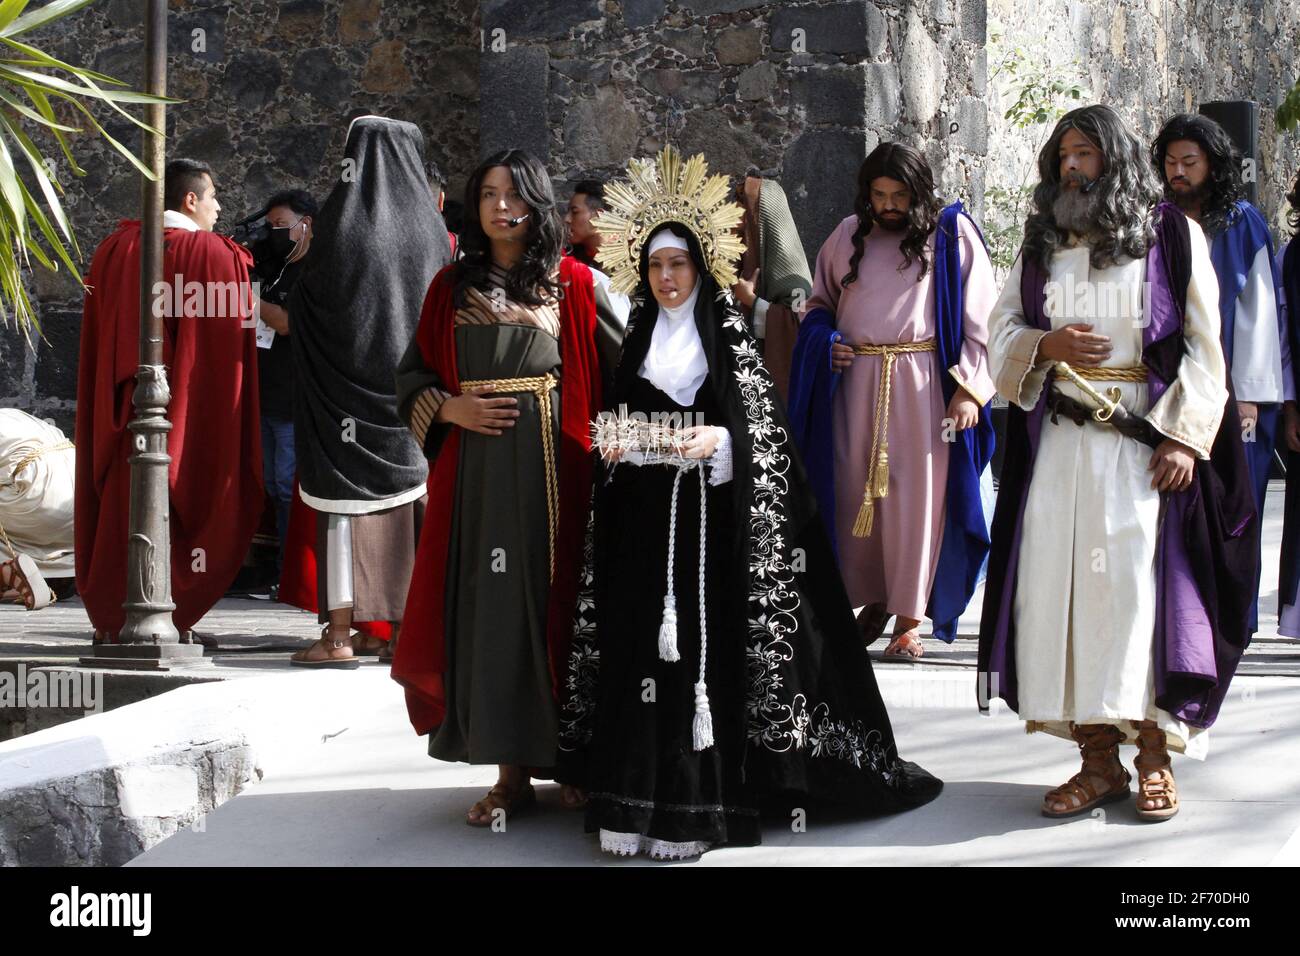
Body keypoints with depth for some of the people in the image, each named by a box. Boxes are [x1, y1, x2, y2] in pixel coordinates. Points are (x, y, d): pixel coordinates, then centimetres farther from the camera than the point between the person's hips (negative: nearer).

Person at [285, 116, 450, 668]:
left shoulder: (341, 219, -8)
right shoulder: (430, 224, 2)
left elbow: (308, 300, -3)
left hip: (346, 383, -3)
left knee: (346, 501, -2)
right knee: (411, 501, 10)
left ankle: (340, 633, -5)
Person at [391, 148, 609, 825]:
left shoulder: (572, 282, 4)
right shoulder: (451, 286, 12)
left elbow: (613, 371, 0)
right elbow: (413, 375, 14)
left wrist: (601, 449, -12)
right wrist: (450, 408, -5)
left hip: (553, 466, -2)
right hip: (475, 470, 2)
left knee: (554, 602, -1)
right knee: (490, 610, 1)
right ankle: (513, 770, 8)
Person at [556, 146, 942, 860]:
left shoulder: (729, 338, 3)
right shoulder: (638, 341, 15)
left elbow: (763, 431, -3)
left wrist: (718, 440, -20)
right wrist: (615, 444, -2)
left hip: (712, 519, -3)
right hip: (642, 525, 4)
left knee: (709, 646, -8)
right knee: (643, 648, -2)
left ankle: (704, 799, -3)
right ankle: (639, 793, 2)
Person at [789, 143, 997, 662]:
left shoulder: (951, 234, 2)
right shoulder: (848, 235, 12)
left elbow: (980, 317, -2)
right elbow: (819, 302, 23)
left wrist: (969, 386, -11)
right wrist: (826, 342, 1)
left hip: (922, 386, -3)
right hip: (855, 382, 4)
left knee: (918, 497, -2)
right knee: (856, 494, 6)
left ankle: (908, 618, 7)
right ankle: (872, 599, 23)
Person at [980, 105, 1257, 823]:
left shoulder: (1172, 236, 4)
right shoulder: (1041, 243, 15)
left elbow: (1203, 343, 0)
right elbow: (1000, 331, 16)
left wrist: (1185, 435, -10)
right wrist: (1044, 346, -6)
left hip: (1146, 444, -3)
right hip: (1060, 447, 4)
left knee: (1143, 588, -7)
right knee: (1065, 588, -2)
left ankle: (1155, 758, 2)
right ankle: (1098, 761, 5)